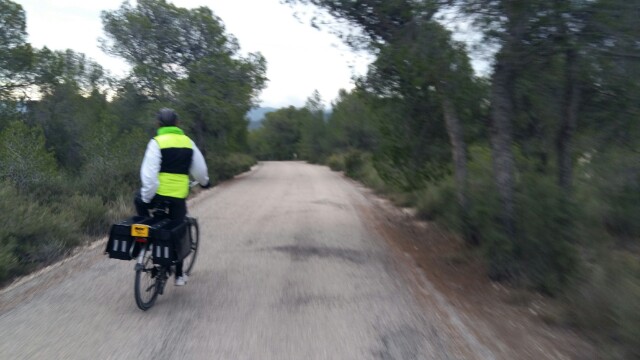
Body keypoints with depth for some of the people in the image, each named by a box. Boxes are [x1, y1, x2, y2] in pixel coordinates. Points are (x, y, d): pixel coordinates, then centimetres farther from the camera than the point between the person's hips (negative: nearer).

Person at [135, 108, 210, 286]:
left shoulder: (157, 142, -6)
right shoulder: (188, 142, 7)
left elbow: (149, 174, -14)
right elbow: (200, 169, 14)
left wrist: (146, 197, -8)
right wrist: (204, 182, 34)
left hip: (158, 194, -3)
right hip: (179, 197, 3)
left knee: (139, 199, 30)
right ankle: (179, 274, 20)